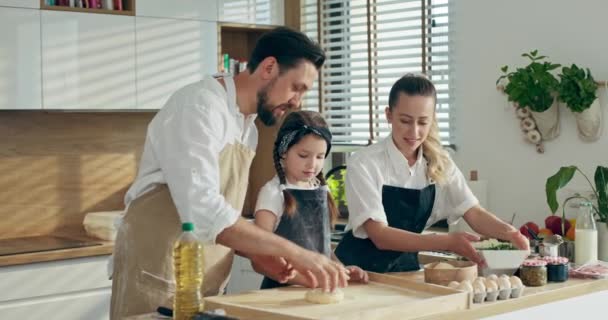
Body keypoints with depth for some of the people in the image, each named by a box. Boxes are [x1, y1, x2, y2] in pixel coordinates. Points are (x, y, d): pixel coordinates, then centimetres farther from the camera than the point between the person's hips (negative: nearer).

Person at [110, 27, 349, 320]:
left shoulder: (248, 130, 12)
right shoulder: (199, 105, -16)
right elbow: (203, 212, -29)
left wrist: (262, 255, 1)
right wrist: (295, 252, -27)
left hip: (208, 285, 9)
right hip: (158, 278, -8)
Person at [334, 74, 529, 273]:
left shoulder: (439, 163, 1)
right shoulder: (364, 164, -14)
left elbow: (474, 213, 0)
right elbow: (380, 236, -20)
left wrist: (509, 233, -21)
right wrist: (447, 242, -30)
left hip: (405, 269, 6)